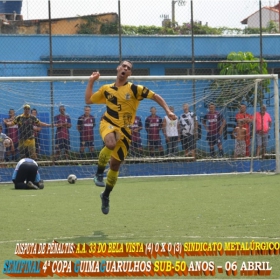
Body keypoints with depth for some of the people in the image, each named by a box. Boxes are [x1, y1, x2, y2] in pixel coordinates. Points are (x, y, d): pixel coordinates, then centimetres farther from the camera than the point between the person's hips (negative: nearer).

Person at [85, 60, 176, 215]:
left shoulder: (134, 89, -4)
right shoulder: (106, 89, 5)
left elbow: (156, 97, -2)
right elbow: (88, 100, 15)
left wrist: (168, 111, -12)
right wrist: (91, 81, 11)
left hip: (124, 130, 0)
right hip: (108, 124, 0)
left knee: (115, 164, 6)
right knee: (111, 144, -37)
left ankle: (106, 195, 28)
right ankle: (99, 172, -14)